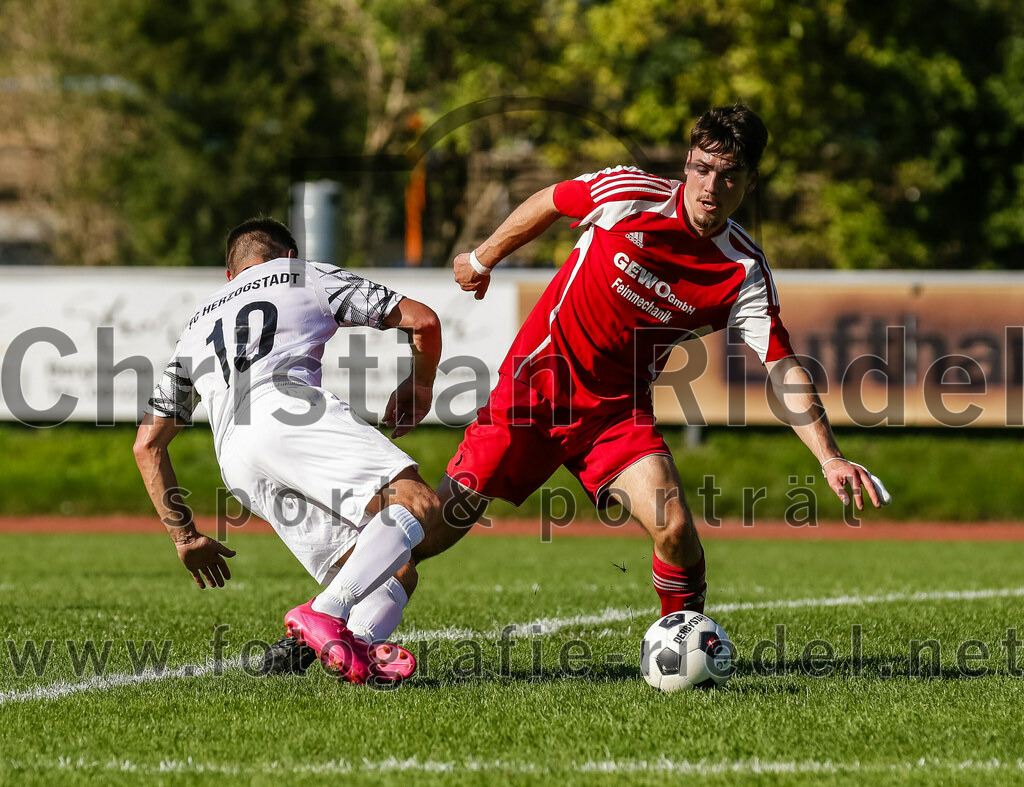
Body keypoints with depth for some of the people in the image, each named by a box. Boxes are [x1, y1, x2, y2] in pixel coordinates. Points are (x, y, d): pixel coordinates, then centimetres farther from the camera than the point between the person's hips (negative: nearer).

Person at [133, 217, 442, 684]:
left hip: (234, 462, 5)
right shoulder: (310, 278, 29)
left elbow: (147, 444, 38)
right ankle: (326, 615, -39)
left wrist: (184, 535, 42)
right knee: (418, 505, -18)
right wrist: (419, 387, 43)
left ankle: (357, 647, -29)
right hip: (287, 409, -5)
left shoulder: (196, 328, 40)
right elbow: (422, 320, 24)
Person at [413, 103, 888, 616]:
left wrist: (829, 458, -26)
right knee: (444, 520, -5)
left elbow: (783, 368, -15)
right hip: (538, 379, -1)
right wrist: (482, 260, 18)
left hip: (618, 409, 1)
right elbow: (548, 203, 5)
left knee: (675, 529, -20)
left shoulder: (745, 275, -13)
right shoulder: (629, 194, -14)